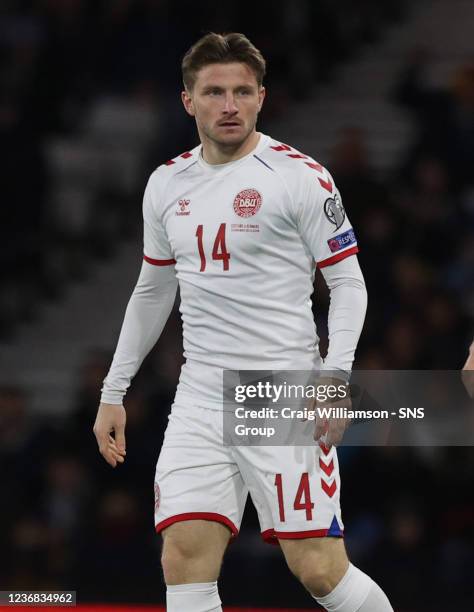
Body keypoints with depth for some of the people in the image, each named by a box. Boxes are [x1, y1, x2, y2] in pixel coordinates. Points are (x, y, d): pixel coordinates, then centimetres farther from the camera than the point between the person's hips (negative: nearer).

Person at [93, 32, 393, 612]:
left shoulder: (300, 175, -5)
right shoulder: (166, 184, 12)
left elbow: (348, 283, -3)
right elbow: (152, 292, 23)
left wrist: (334, 377, -16)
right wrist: (113, 394, 22)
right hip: (200, 401, 5)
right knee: (184, 561, -9)